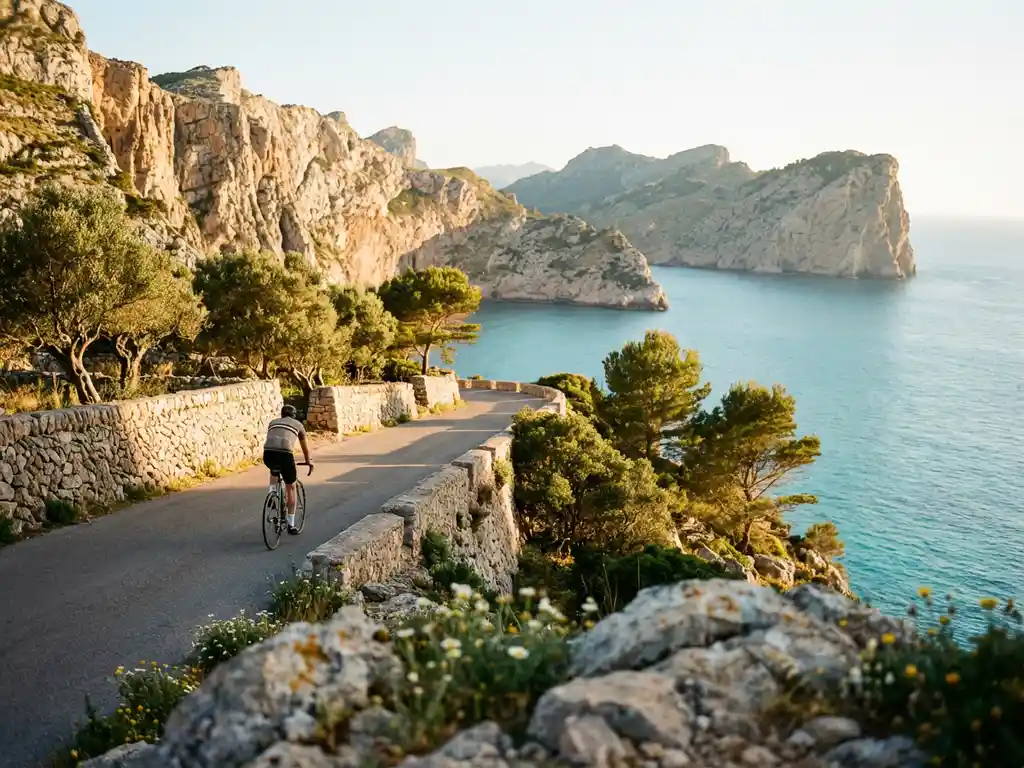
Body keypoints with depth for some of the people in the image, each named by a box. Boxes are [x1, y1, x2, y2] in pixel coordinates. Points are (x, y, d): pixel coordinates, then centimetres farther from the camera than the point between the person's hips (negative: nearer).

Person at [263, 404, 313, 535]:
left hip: (268, 453, 3)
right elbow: (305, 446, 37)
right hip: (284, 453, -3)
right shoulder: (298, 424, 26)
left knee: (274, 471, 40)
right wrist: (309, 461, 53)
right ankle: (291, 525, 17)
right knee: (290, 488, 14)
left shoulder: (273, 422, 31)